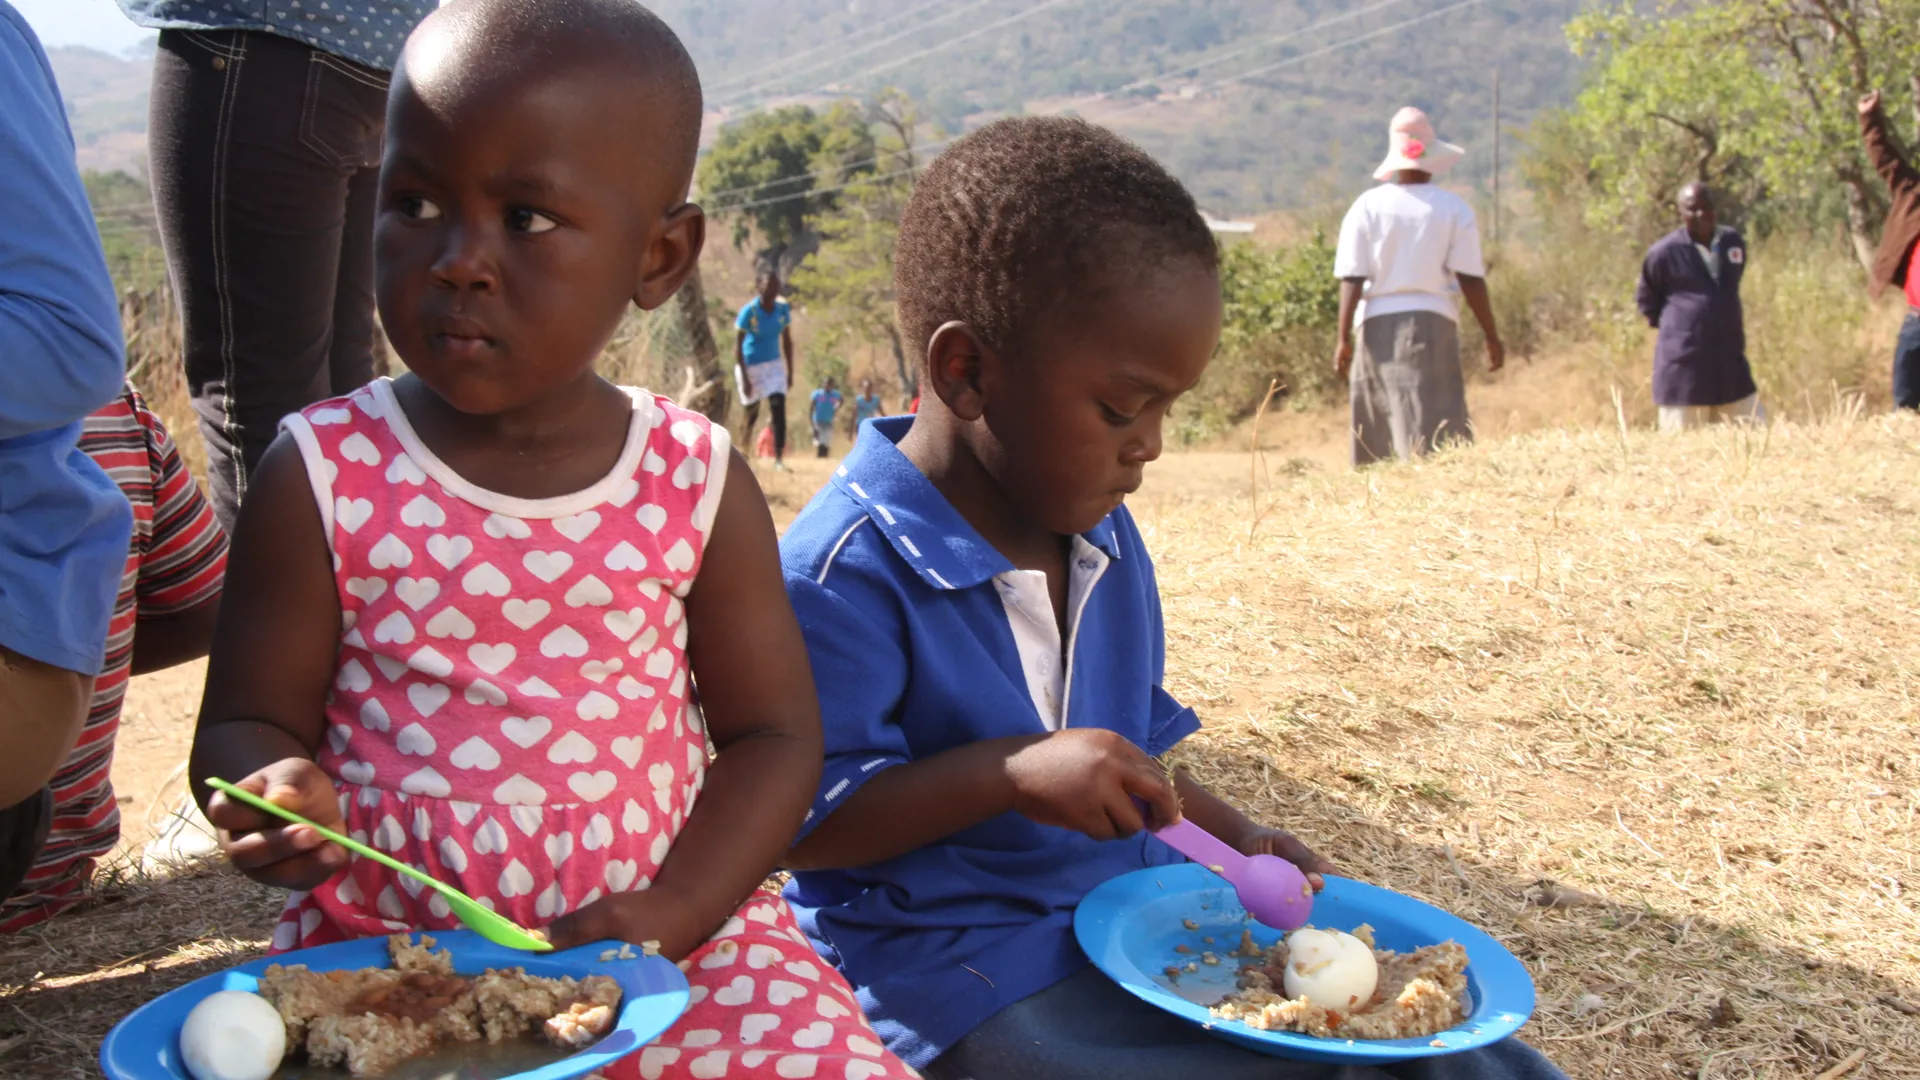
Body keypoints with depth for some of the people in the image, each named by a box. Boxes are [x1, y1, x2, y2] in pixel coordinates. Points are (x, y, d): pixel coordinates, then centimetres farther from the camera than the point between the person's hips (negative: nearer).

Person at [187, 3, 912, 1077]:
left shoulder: (700, 482, -2)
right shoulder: (322, 477, -4)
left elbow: (773, 732, 2)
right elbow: (246, 722, 2)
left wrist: (674, 908, -12)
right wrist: (279, 792, -22)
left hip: (667, 941, 1)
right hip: (381, 947, 0)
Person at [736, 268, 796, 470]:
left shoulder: (783, 309, -4)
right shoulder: (749, 312, -18)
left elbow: (787, 341, 7)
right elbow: (738, 346, -16)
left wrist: (790, 372, 6)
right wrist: (744, 378, -20)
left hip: (774, 365, 3)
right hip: (750, 366, -3)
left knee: (779, 409, -12)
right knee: (751, 415, 9)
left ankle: (779, 459, -13)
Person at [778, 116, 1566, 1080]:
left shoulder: (1106, 541, 9)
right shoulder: (846, 572, -18)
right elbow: (792, 819, -20)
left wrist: (1236, 841, 5)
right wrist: (1009, 774, -29)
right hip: (962, 965, -8)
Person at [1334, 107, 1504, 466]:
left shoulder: (1367, 206, 3)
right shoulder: (1454, 208, 1)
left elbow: (1351, 278, -3)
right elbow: (1471, 280, -3)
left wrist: (1343, 339, -1)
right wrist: (1492, 337, 4)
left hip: (1377, 325, 2)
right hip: (1434, 322, -2)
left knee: (1376, 431, 11)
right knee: (1436, 424, -6)